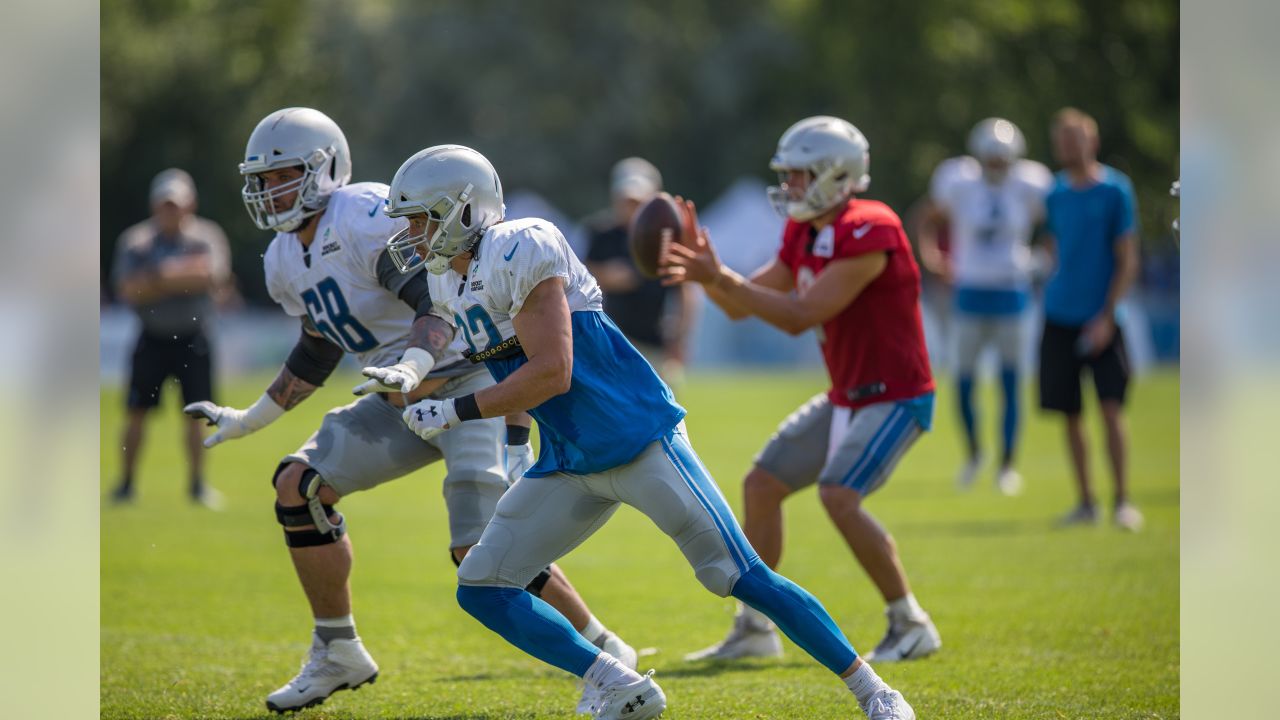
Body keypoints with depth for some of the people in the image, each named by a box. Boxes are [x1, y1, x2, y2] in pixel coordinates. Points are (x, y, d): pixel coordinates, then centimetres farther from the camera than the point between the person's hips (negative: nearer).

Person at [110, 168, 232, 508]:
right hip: (153, 337, 1)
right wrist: (183, 278, -19)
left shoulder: (206, 236, -1)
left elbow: (213, 277, -17)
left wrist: (160, 278, -18)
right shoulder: (136, 240, 0)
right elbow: (127, 290, -11)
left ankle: (197, 482, 7)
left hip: (193, 338, -1)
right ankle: (127, 482, 9)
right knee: (137, 412, 0)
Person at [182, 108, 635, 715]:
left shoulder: (367, 220, -19)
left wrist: (411, 369, -44)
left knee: (484, 550, -18)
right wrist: (251, 419, 24)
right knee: (299, 484, -2)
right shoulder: (286, 260, 10)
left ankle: (606, 653, -2)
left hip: (470, 379, -9)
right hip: (407, 398, 9)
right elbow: (317, 352, 23)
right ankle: (338, 654, 9)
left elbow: (439, 303, -27)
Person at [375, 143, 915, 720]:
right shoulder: (450, 285, 10)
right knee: (480, 590, -1)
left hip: (639, 443, -9)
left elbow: (551, 373, -23)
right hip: (568, 467, 9)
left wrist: (455, 413, -16)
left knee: (738, 576, -10)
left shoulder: (519, 252, -18)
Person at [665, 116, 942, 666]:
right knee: (762, 485, 7)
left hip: (894, 397, -10)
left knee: (839, 495, -24)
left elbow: (800, 316, -26)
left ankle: (911, 626, -10)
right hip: (846, 396, 10)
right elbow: (741, 306, 11)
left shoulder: (867, 235, -22)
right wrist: (704, 268, -7)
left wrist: (719, 277, -26)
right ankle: (754, 629, 16)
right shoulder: (804, 235, 7)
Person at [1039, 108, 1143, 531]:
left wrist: (1107, 316, -13)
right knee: (1070, 414, 5)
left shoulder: (1115, 190, -5)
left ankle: (1123, 501, -2)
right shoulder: (1056, 194, 8)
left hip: (1100, 318, -4)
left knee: (1111, 409, -11)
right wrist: (1054, 298, 12)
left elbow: (1127, 262, -6)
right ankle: (1085, 503, 15)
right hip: (1060, 317, 4)